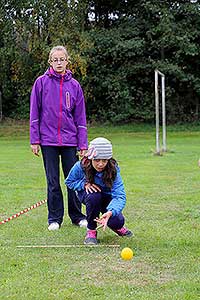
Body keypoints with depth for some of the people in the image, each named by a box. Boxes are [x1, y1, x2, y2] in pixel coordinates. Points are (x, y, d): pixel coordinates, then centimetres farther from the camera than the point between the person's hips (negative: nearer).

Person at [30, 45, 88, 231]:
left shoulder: (74, 85, 6)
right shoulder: (41, 83, 1)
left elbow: (80, 117, 7)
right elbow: (34, 113, 1)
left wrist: (83, 144, 3)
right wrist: (34, 140, -4)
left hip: (70, 140, 1)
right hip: (48, 140, -1)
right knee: (52, 181, 4)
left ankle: (77, 216, 17)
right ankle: (54, 218, 13)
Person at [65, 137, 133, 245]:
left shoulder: (113, 169, -30)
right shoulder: (80, 166, -28)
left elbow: (120, 196, -38)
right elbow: (69, 181, -7)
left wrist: (110, 212, -57)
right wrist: (84, 183, -28)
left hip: (107, 196, 0)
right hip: (87, 194, 0)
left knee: (117, 221, -25)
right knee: (94, 196, -38)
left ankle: (117, 226, 18)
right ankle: (91, 230, -14)